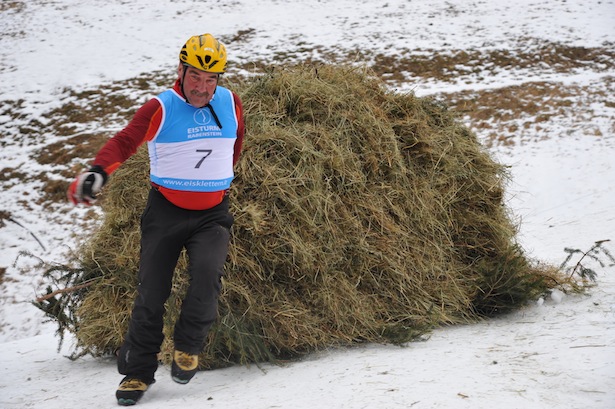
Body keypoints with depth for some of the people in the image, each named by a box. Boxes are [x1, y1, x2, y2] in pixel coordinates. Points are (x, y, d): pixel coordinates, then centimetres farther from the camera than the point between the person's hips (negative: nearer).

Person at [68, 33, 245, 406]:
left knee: (208, 271, -25)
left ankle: (188, 347, -5)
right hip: (166, 211, -2)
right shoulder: (160, 109, -10)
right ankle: (138, 371, 10)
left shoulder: (230, 104, 1)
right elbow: (124, 141, -22)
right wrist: (98, 172, -40)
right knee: (152, 292, -2)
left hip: (213, 213, 2)